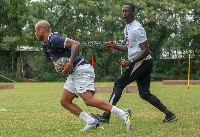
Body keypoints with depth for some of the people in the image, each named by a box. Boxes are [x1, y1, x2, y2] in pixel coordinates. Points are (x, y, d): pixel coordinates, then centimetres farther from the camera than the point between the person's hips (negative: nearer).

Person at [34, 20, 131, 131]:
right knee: (64, 101, 6)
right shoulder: (46, 45, 21)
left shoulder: (54, 39, -10)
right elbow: (54, 59, 34)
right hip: (73, 74, 11)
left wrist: (70, 64, -25)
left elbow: (76, 44, -20)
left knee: (89, 100, -23)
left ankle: (123, 114, -24)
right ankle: (92, 122, 0)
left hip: (81, 69, -11)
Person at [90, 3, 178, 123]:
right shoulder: (127, 28, 16)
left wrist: (130, 62, -22)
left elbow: (146, 50, -20)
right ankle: (169, 115, 12)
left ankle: (106, 116, -5)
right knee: (144, 94, 10)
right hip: (145, 63, 10)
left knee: (119, 84, -7)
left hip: (142, 62, -10)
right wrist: (115, 47, 13)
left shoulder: (136, 29, -16)